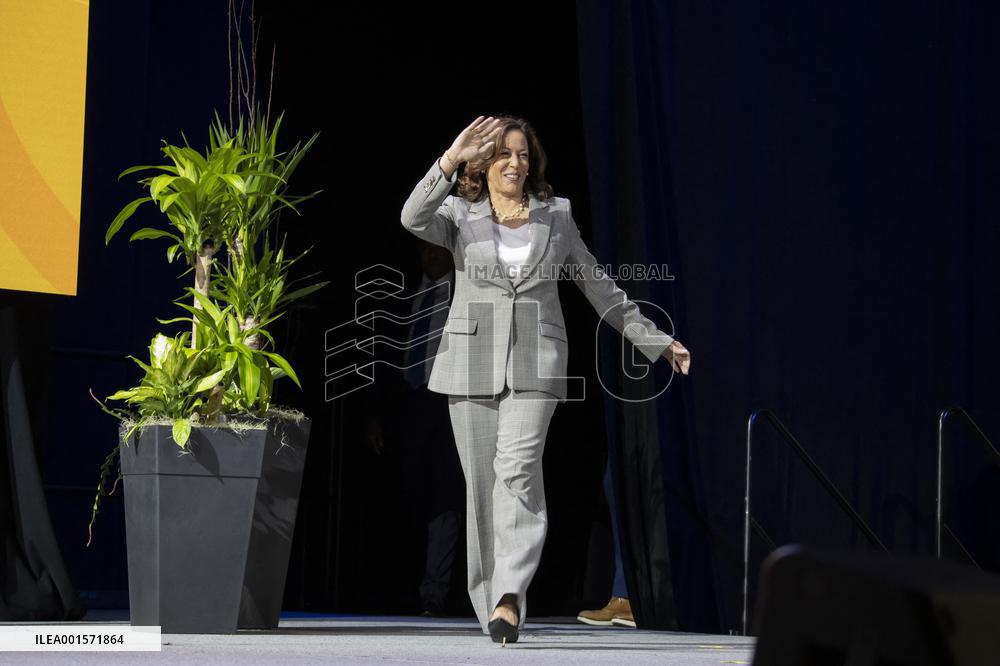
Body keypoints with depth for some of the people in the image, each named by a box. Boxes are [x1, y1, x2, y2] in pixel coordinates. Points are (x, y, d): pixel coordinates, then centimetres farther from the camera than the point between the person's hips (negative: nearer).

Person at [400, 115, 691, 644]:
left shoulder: (556, 216, 12)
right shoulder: (459, 215, 7)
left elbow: (598, 286, 19)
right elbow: (414, 219, -16)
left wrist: (655, 340, 21)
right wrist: (451, 161, -27)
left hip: (535, 362, -1)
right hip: (472, 361, 1)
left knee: (518, 468, -20)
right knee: (482, 483, 1)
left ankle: (509, 597, -26)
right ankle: (492, 605, 9)